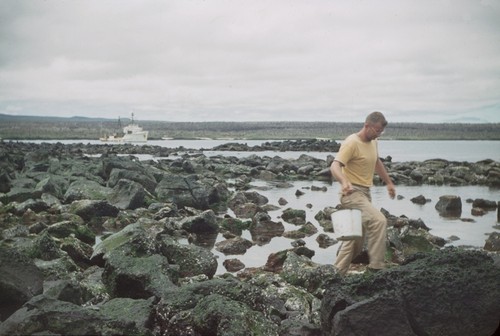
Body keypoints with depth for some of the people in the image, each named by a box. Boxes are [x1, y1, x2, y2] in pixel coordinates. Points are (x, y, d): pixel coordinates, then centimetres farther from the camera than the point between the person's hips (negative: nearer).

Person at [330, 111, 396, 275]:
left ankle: (338, 273, 23)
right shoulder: (352, 143, -17)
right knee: (379, 220, -28)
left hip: (365, 193, 9)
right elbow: (335, 166, -30)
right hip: (352, 193, -9)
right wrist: (344, 181, -49)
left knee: (357, 239, 11)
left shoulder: (373, 142, 11)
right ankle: (376, 266, -24)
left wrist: (389, 182, 31)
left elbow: (377, 163, 29)